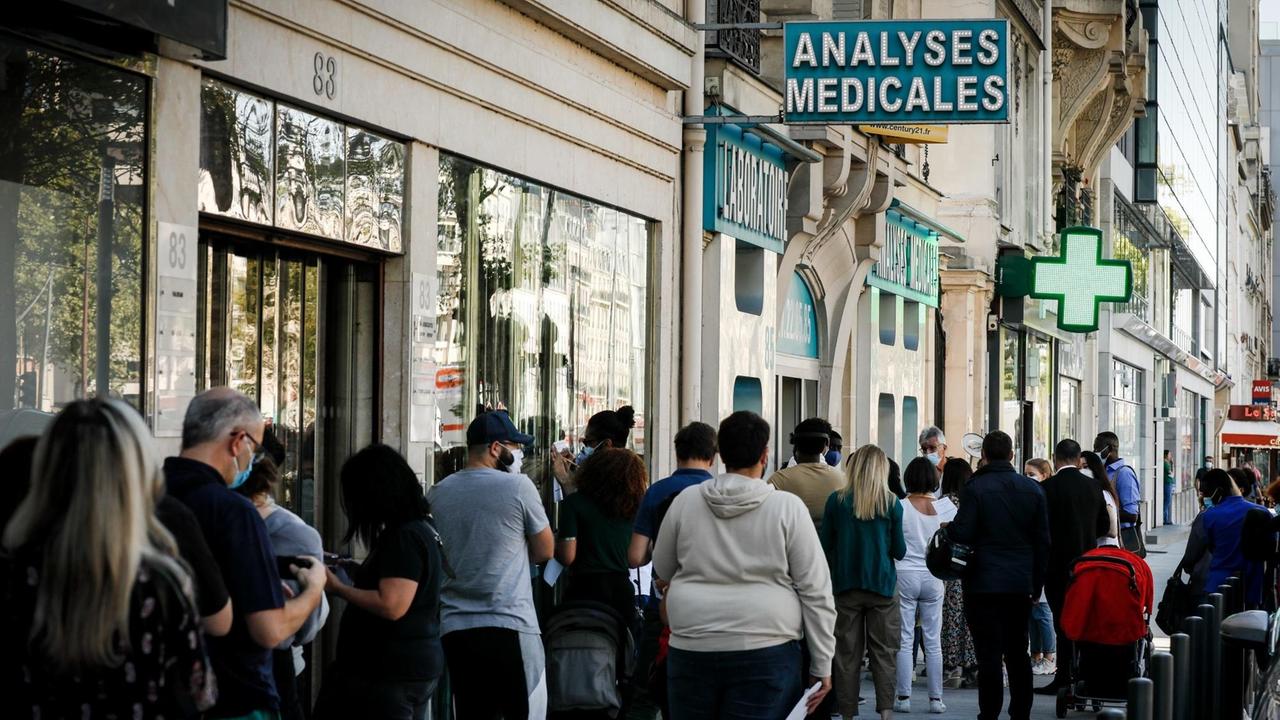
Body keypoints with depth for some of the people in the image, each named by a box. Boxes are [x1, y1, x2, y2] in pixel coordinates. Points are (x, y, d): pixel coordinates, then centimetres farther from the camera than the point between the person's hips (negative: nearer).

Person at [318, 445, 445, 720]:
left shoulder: (404, 537, -18)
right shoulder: (419, 530, 13)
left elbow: (391, 606, -25)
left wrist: (338, 588, -15)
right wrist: (355, 576, 13)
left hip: (396, 672, -10)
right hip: (409, 666, 10)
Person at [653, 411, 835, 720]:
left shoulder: (685, 501, 2)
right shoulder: (787, 507, -5)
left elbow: (663, 570, 16)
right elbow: (816, 592, -4)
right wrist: (821, 665, 2)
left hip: (691, 649, 3)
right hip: (765, 653, -3)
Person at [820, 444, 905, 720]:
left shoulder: (836, 501, -3)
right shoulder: (891, 505, -4)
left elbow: (825, 547, 2)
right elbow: (899, 551, 0)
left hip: (846, 586, 1)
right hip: (882, 584, -1)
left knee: (847, 655, 5)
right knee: (883, 653, 4)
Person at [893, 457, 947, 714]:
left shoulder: (901, 506, -9)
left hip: (905, 575, -2)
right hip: (933, 577, 2)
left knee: (905, 640, 2)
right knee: (933, 641, 6)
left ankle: (904, 697, 3)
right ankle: (936, 698, 7)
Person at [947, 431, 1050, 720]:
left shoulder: (976, 488, -10)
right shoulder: (1033, 489, 4)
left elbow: (962, 534, -15)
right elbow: (1043, 541, 6)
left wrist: (948, 527, 7)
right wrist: (1036, 585, 12)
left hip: (985, 584, -4)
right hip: (1021, 585, 4)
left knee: (989, 655, -2)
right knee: (1018, 653, 13)